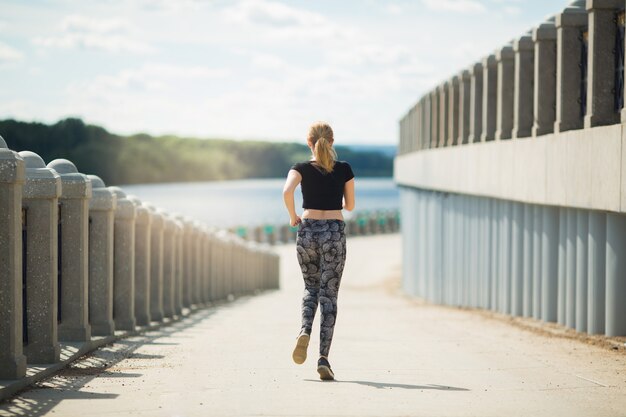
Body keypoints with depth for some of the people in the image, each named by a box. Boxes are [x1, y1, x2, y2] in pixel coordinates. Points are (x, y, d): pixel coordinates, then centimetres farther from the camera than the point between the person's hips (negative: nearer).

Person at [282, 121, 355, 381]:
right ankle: (323, 359, -6)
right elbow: (350, 206, 10)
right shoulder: (344, 170, 3)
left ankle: (305, 332, -7)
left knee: (311, 288, 21)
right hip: (334, 232, -1)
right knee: (329, 294, 1)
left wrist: (293, 217, -3)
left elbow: (287, 191, -19)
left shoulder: (301, 169, 0)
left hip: (308, 230, 1)